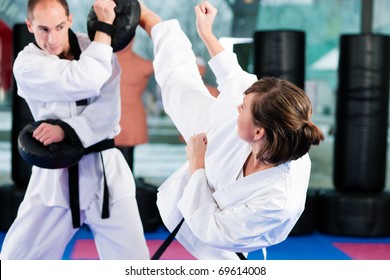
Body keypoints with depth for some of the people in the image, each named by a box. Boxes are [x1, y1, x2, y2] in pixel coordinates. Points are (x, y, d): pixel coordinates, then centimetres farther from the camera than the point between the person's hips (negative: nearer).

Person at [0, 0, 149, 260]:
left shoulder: (96, 48, 1)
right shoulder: (27, 64, -9)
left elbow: (108, 110, -10)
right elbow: (87, 81, -23)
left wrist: (65, 130, -24)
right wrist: (104, 26, -16)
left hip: (105, 168, 2)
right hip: (55, 175, -1)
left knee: (132, 263, 1)